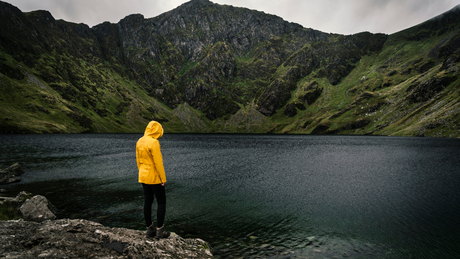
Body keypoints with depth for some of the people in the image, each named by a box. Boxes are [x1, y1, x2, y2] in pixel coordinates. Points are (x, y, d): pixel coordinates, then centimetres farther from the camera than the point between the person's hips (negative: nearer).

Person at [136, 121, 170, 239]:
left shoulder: (139, 141, 6)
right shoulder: (153, 142, -20)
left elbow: (138, 160, 13)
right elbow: (158, 163, -20)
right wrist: (163, 178, -13)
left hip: (143, 177, 8)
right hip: (154, 178, -8)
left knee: (147, 202, 14)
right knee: (161, 202, 4)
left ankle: (149, 229, 24)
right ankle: (160, 231, 8)